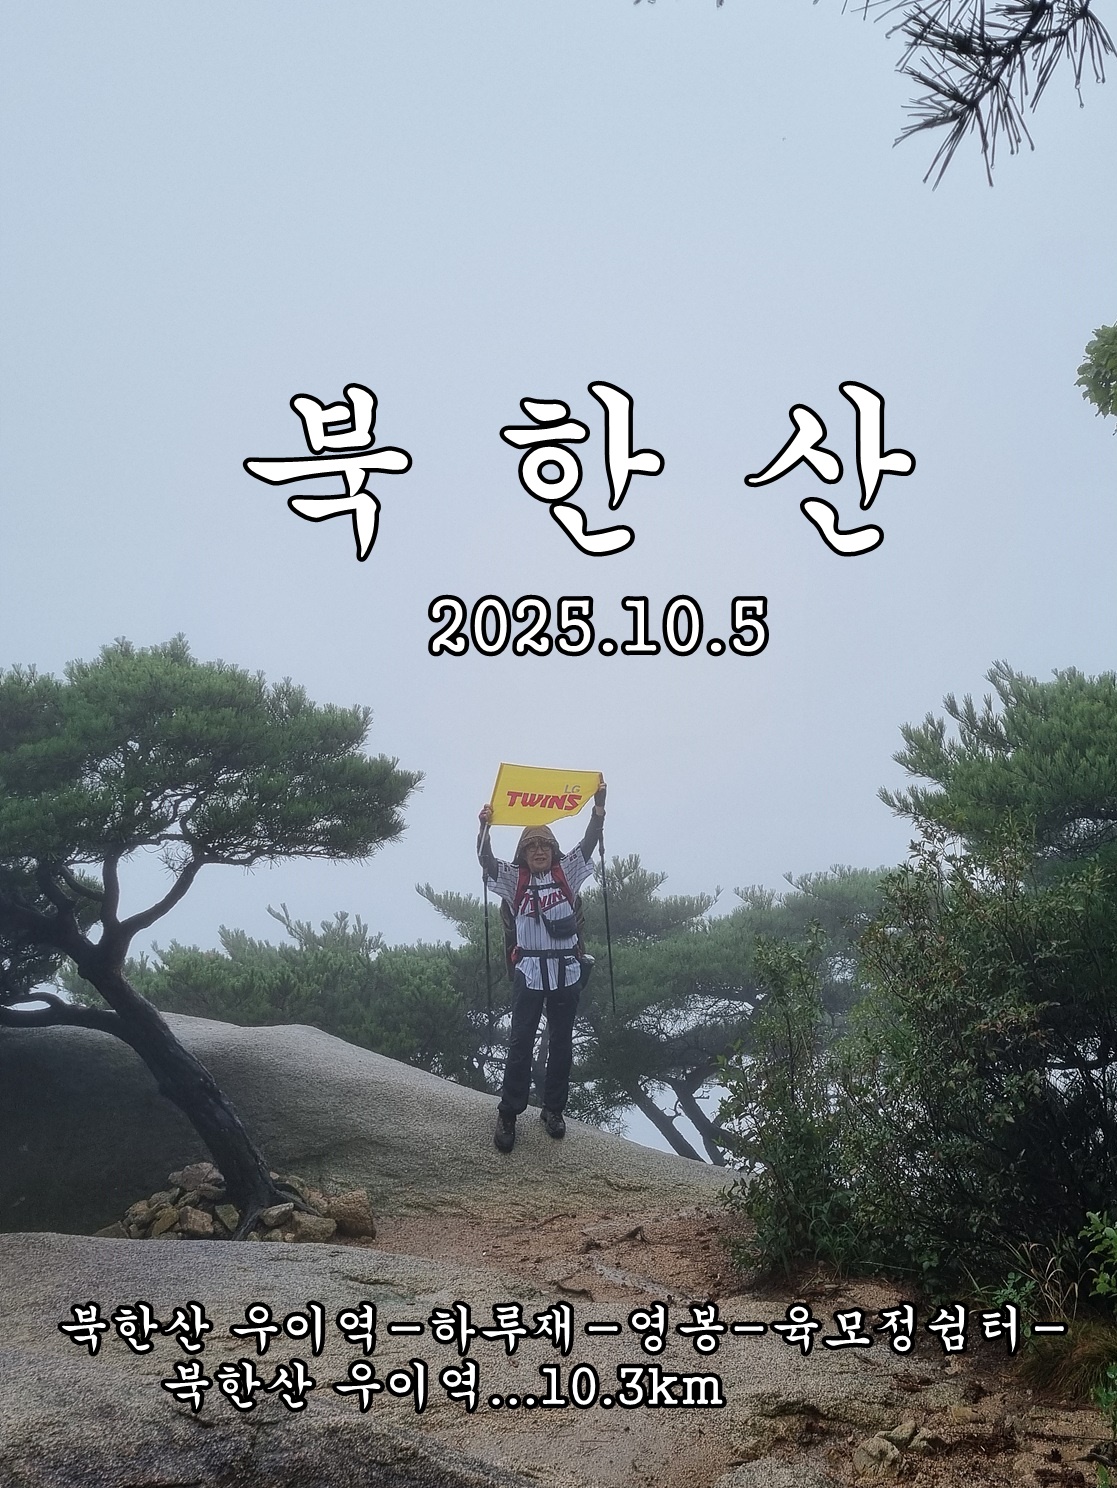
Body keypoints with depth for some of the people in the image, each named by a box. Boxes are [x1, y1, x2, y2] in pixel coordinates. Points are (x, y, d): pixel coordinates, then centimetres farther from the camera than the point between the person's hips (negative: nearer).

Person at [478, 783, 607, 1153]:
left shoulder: (565, 873, 6)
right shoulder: (515, 879, 3)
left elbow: (589, 842, -2)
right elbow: (486, 860, -11)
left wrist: (599, 806, -11)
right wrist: (484, 827, -26)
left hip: (566, 970, 2)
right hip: (530, 972, -2)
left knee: (561, 1043, 9)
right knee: (521, 1043, -1)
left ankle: (553, 1109, 22)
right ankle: (508, 1115, 5)